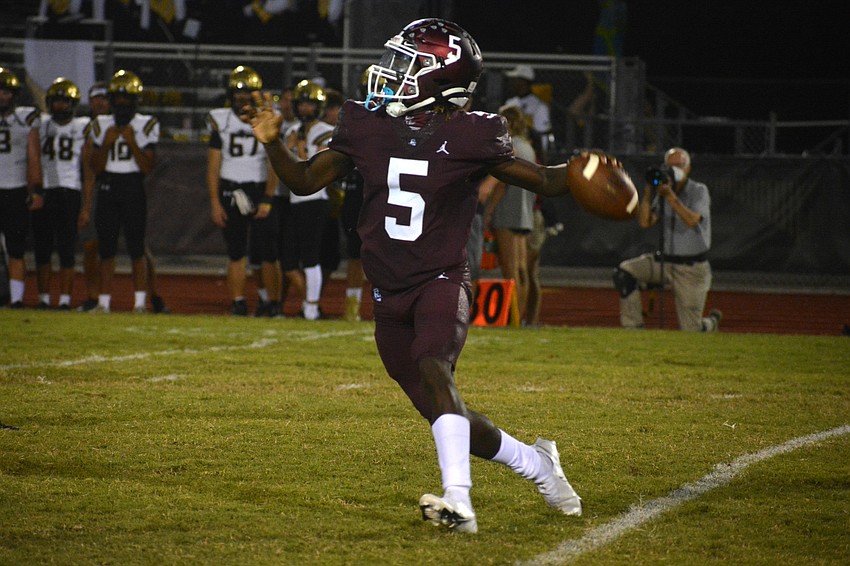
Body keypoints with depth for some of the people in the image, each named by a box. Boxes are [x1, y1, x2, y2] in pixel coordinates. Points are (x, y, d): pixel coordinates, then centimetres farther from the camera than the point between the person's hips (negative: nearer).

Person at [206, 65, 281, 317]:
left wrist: (267, 199, -11)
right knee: (236, 253, 4)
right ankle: (238, 303, 7)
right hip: (230, 191, 2)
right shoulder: (221, 121, 5)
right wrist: (214, 202, 0)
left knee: (268, 254, -5)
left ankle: (273, 303, 2)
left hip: (260, 190, -2)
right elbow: (213, 165, 6)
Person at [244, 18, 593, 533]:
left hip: (442, 280, -5)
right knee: (446, 414, 8)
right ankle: (536, 465, 32)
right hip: (391, 293, 5)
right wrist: (273, 142, -6)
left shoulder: (469, 136, -8)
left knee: (433, 369, -33)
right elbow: (306, 180, 11)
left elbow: (545, 181, -2)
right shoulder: (367, 127, 3)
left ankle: (458, 501, -41)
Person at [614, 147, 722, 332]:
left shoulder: (699, 191, -10)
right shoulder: (663, 193, 6)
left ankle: (712, 322, 31)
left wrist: (670, 196, -36)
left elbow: (692, 221, -28)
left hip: (692, 268, -5)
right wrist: (648, 192, -13)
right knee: (624, 272, -18)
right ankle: (633, 330, -10)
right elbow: (645, 223, -5)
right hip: (664, 260, 5)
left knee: (690, 331, -6)